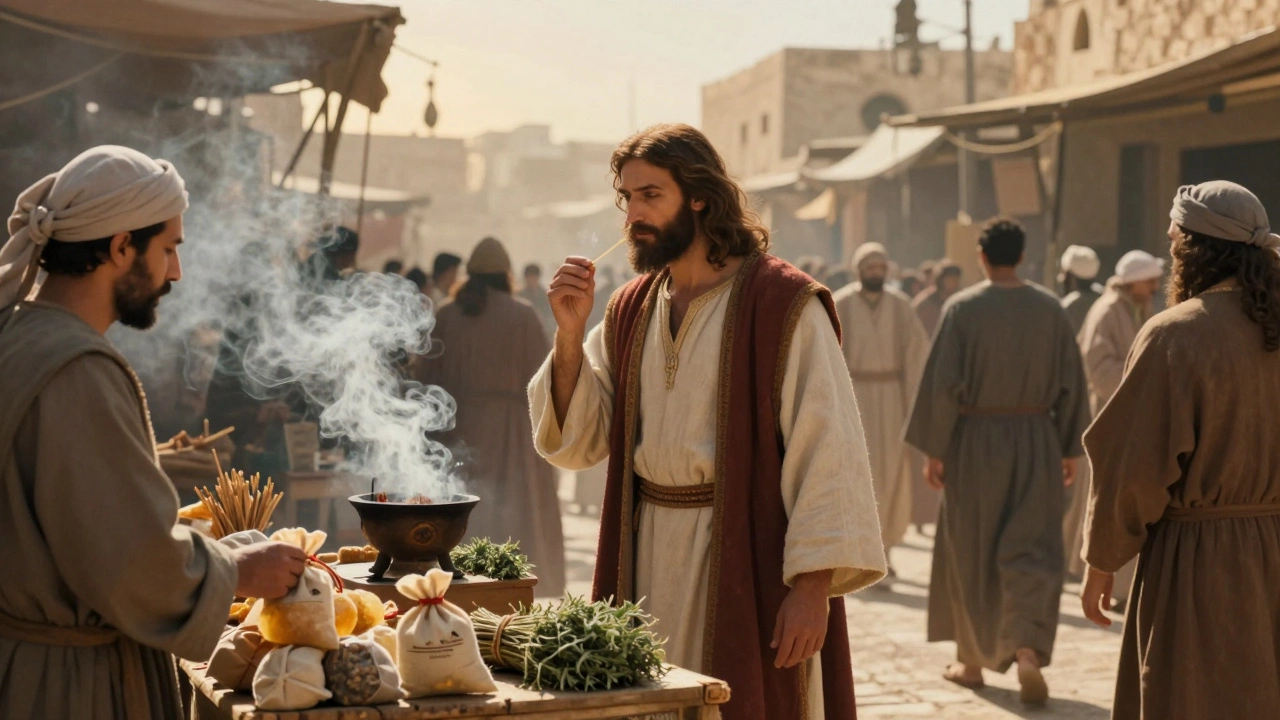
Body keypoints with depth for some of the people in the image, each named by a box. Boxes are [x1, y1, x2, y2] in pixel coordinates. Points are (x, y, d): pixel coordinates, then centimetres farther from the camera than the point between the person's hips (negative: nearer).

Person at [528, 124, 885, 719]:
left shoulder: (783, 305, -10)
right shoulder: (631, 309, 9)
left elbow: (827, 448, -15)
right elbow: (576, 442, 7)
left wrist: (813, 586, -21)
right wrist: (570, 334, -6)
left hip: (746, 559, -5)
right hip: (650, 558, 6)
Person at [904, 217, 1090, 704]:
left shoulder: (962, 308, -9)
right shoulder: (1050, 309, -1)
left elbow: (942, 382, -12)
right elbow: (1072, 382, 2)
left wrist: (933, 449, -6)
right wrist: (1071, 449, 10)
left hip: (975, 441, -2)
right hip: (1035, 442, 2)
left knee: (971, 554, 12)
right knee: (1032, 553, 3)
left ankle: (972, 660, 21)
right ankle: (1027, 653, -17)